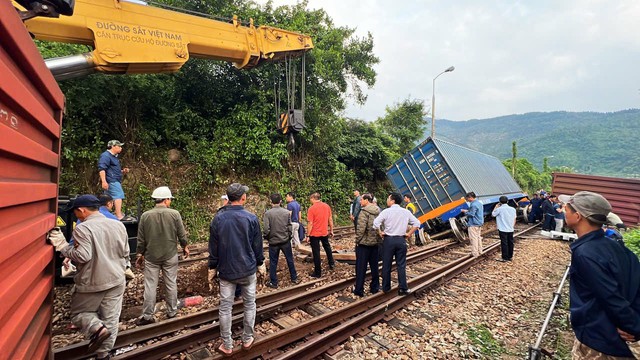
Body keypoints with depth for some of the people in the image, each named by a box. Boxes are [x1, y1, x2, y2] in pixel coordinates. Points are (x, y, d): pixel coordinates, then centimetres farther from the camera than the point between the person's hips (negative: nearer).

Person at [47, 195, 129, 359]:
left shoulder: (83, 228, -15)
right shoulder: (118, 225, 3)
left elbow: (82, 256, -20)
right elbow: (125, 253, 9)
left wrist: (62, 246, -8)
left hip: (91, 282, -5)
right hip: (117, 280, 5)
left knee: (78, 313, 19)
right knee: (111, 318, 13)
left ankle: (96, 328, -6)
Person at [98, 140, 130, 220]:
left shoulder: (114, 157, 26)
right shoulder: (106, 155, -8)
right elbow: (101, 169, -18)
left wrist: (123, 171, 15)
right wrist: (104, 181, -26)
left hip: (115, 181, 11)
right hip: (111, 181, -11)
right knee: (118, 196, -19)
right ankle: (119, 215, -25)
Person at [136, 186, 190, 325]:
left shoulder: (145, 215, -6)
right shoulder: (174, 214, -10)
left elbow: (141, 238, 0)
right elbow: (182, 234, -5)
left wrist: (140, 254, 14)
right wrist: (185, 246, 13)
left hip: (151, 256, 1)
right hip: (170, 256, -1)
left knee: (150, 285, 8)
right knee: (171, 284, 11)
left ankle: (147, 315, 14)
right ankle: (172, 311, 23)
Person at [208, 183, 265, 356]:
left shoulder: (218, 219, -5)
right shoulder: (251, 218, -10)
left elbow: (213, 247, 0)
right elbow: (257, 245, -3)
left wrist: (213, 267, 12)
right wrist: (260, 264, 10)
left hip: (226, 270, 1)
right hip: (248, 270, -1)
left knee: (225, 307, 10)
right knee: (249, 304, 15)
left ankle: (227, 345, 20)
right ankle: (247, 339, 26)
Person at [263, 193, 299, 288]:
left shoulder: (267, 213, -13)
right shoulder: (287, 212, -5)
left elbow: (266, 229, -16)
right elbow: (290, 227, -4)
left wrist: (266, 238, 3)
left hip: (273, 242, -2)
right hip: (285, 241, 2)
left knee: (273, 262, 10)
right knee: (290, 260, 17)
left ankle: (273, 282, 19)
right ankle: (294, 278, 28)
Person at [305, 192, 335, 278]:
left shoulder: (312, 208, -16)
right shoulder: (327, 206, -1)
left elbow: (310, 223, -16)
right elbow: (330, 219, 4)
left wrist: (308, 235, -9)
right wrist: (331, 230, 15)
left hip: (314, 234, -5)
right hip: (325, 232, 5)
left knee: (316, 253, 5)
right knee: (327, 247, 29)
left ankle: (317, 273, 13)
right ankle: (331, 264, 41)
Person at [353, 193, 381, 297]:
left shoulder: (364, 212, -16)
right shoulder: (378, 211, 6)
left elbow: (361, 228, -21)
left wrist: (357, 240, -9)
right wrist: (379, 237, 15)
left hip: (364, 243, -6)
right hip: (375, 242, 7)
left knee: (361, 267, 3)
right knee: (374, 266, 16)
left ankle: (359, 290, 10)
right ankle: (375, 287, 25)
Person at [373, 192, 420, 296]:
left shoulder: (386, 211, -9)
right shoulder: (406, 212, 2)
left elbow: (376, 223, -19)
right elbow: (417, 223, 4)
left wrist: (380, 232, -4)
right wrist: (409, 234, 6)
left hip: (388, 239, -2)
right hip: (401, 240, 2)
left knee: (386, 265, 9)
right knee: (401, 265, 8)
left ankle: (386, 287, 19)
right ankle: (403, 288, 11)